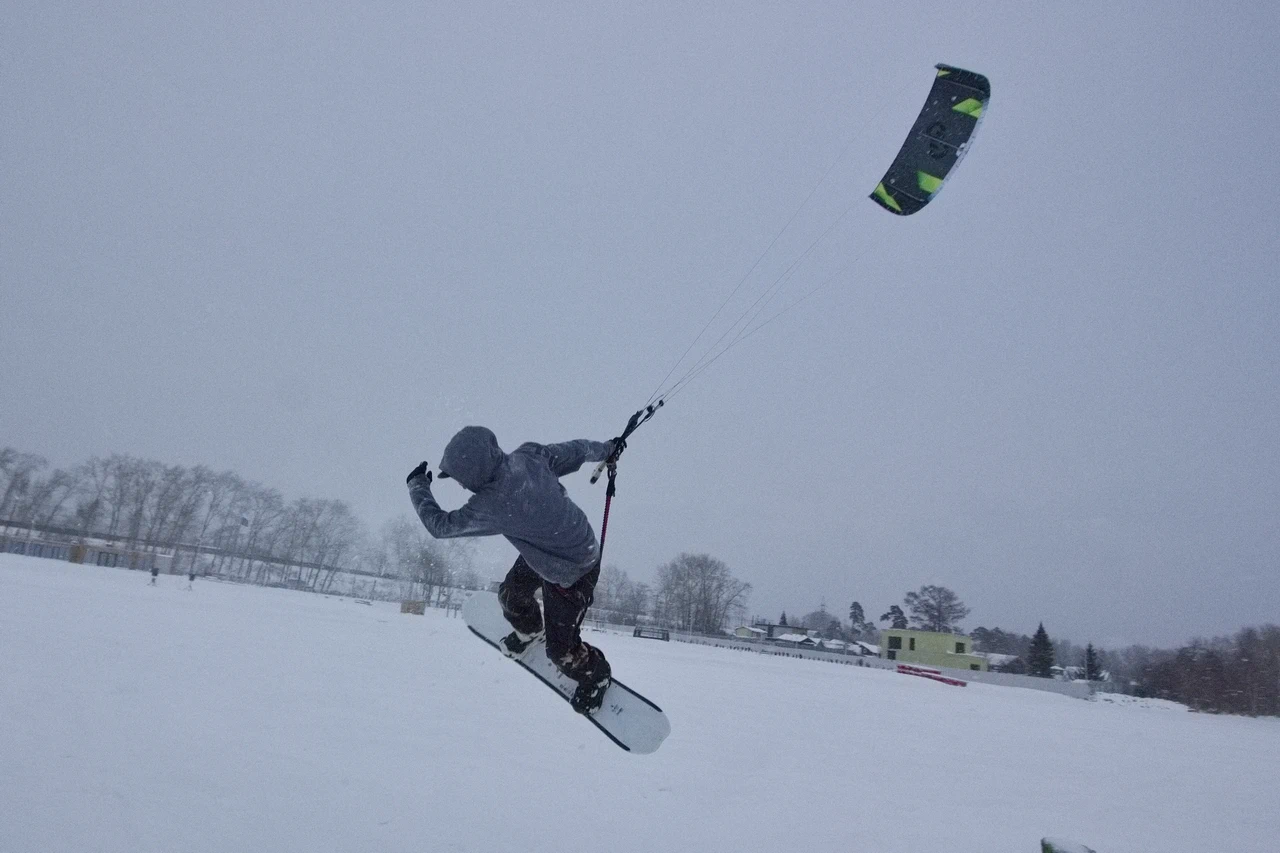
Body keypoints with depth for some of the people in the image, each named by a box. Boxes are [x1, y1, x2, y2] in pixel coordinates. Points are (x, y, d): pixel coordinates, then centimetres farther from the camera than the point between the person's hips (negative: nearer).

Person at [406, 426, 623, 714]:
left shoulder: (492, 505, -39)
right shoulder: (529, 455, -22)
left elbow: (440, 525, -22)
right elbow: (575, 451, -5)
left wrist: (417, 485, -5)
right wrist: (605, 449, 17)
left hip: (572, 574, -8)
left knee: (560, 649, 5)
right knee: (511, 593, 24)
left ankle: (597, 675, 34)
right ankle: (530, 629, 55)